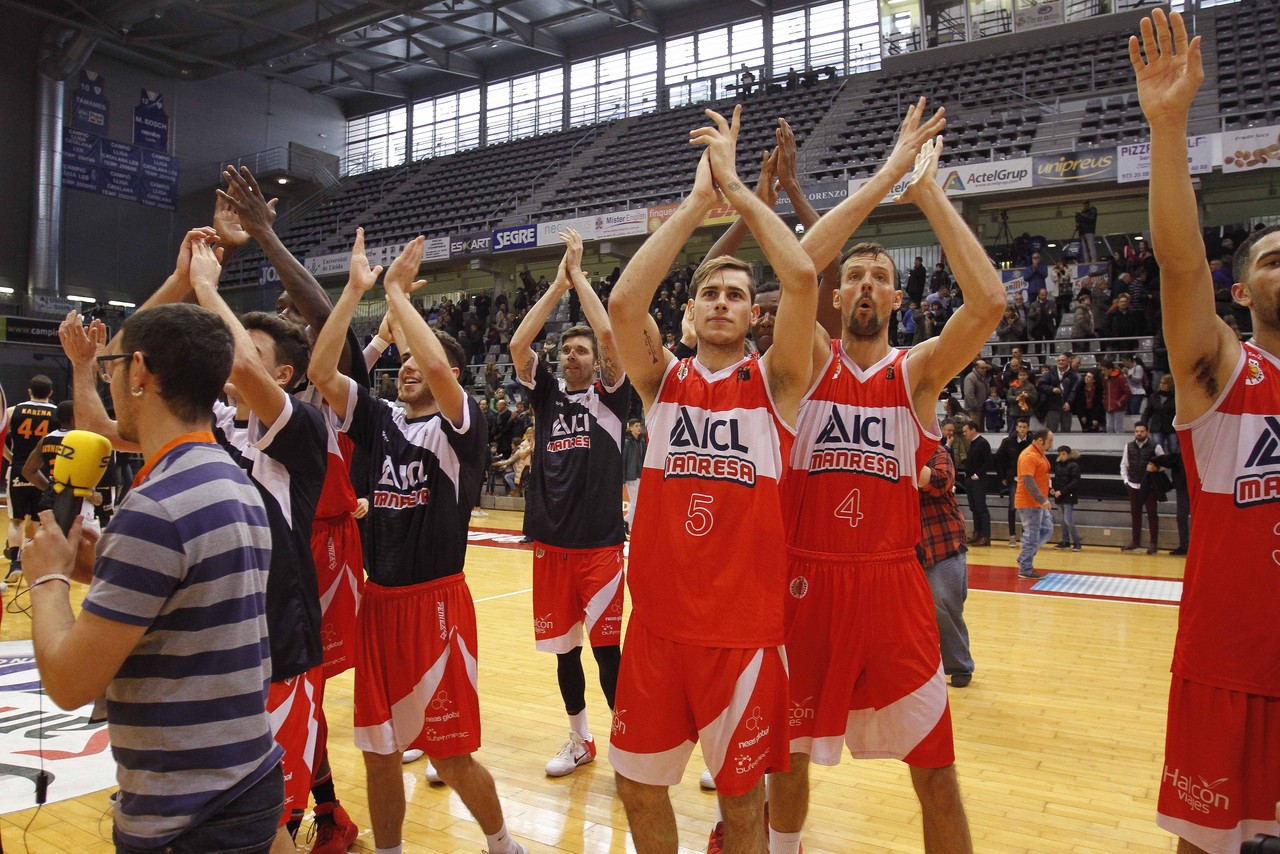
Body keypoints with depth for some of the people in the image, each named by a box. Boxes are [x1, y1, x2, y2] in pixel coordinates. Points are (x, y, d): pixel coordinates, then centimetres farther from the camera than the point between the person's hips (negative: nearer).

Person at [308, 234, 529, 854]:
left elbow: (438, 368, -28)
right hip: (378, 600, 5)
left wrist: (396, 292, -17)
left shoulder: (461, 424, -8)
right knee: (378, 752, 14)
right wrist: (356, 289, -7)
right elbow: (320, 372, -3)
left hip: (437, 601, -5)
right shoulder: (381, 421, 7)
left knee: (451, 755, 5)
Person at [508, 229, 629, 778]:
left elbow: (609, 333, -14)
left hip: (599, 542, -4)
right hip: (550, 541, 4)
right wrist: (558, 283, -4)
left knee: (606, 646, -1)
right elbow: (518, 345, -5)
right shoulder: (547, 395, 9)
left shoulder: (610, 396, 1)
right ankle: (579, 740, 29)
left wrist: (578, 274, -5)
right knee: (563, 645, 13)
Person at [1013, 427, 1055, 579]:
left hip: (1038, 503, 10)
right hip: (1029, 504, -10)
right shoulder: (1029, 456, -19)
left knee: (1047, 529, 13)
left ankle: (1024, 558, 18)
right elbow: (1028, 481, -26)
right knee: (1032, 535, -5)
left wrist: (1044, 499, 21)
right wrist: (1042, 499, -28)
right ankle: (1025, 569, 4)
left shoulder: (1040, 454, 14)